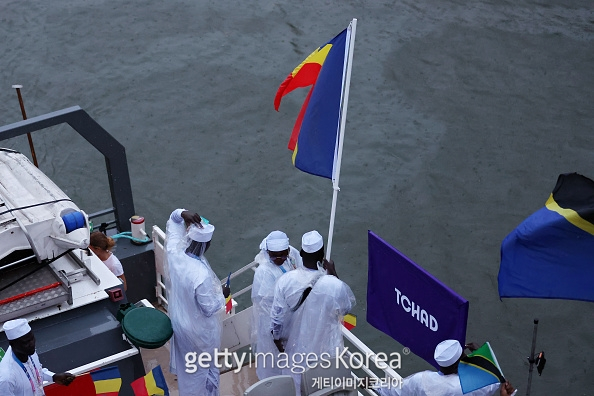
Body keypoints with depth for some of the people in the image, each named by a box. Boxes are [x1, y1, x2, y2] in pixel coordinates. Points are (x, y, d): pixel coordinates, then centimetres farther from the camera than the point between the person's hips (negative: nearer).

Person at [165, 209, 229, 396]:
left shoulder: (174, 252, -22)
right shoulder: (201, 275, -40)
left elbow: (173, 221, -6)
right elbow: (209, 309, -27)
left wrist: (182, 214, -28)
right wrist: (222, 295, -9)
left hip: (179, 321, 7)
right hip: (199, 330, -7)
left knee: (185, 360, 33)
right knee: (205, 367, 22)